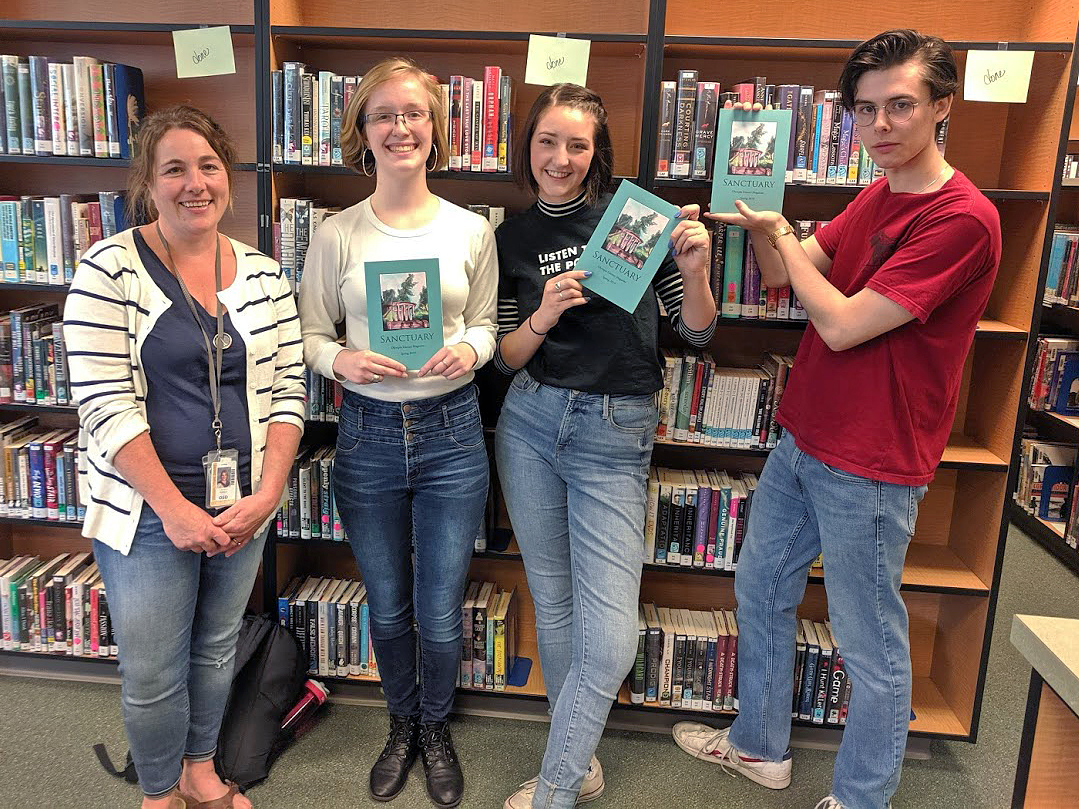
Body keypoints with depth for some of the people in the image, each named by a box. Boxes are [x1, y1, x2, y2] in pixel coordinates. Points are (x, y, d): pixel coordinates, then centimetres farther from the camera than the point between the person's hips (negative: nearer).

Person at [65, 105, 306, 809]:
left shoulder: (263, 274, 3)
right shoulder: (110, 270, -9)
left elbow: (287, 392, 2)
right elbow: (107, 409, -14)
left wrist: (267, 493, -9)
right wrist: (175, 509, -17)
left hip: (243, 505, 4)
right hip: (147, 508, -3)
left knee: (217, 649, 19)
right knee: (152, 674, 9)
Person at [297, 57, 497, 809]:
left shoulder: (472, 231, -1)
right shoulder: (336, 235, -2)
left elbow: (486, 324, 5)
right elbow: (309, 335, 3)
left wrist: (469, 349, -16)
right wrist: (341, 359, -18)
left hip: (452, 433, 0)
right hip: (368, 435, 1)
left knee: (440, 613, 9)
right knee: (387, 607, 17)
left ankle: (436, 729, 40)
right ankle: (401, 725, 46)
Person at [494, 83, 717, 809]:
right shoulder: (512, 239, 6)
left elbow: (698, 331, 0)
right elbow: (507, 360, 6)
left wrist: (696, 269, -19)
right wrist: (542, 319, -14)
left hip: (617, 435, -3)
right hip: (531, 423, 3)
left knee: (610, 640, -7)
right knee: (553, 603, 14)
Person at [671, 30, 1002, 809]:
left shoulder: (963, 219, -19)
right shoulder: (876, 199, 10)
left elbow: (842, 324, -22)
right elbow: (783, 276, 10)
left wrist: (779, 231, -11)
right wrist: (761, 224, -10)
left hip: (870, 466, -9)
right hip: (802, 441, 9)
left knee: (871, 643, 7)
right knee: (761, 593, 20)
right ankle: (760, 746, 41)